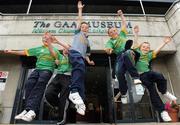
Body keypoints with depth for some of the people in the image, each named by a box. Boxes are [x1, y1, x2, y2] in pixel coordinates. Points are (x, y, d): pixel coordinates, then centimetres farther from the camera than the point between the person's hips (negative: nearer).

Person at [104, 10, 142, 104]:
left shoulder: (122, 34, 30)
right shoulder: (110, 41, 21)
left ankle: (135, 77, -38)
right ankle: (123, 93, -12)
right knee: (118, 72, -28)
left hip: (129, 52, 1)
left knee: (127, 53, -39)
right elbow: (108, 51, 2)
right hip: (120, 56, 0)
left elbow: (124, 23, 33)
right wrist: (108, 50, -21)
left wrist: (121, 15, 34)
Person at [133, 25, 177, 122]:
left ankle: (164, 92, -2)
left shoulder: (149, 55, 24)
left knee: (160, 77, -31)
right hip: (141, 75, -3)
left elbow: (156, 50, 22)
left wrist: (164, 43, 21)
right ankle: (162, 111, -12)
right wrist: (136, 33, 3)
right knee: (152, 89, -19)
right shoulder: (137, 52, 15)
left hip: (148, 72, 3)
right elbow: (136, 43, 7)